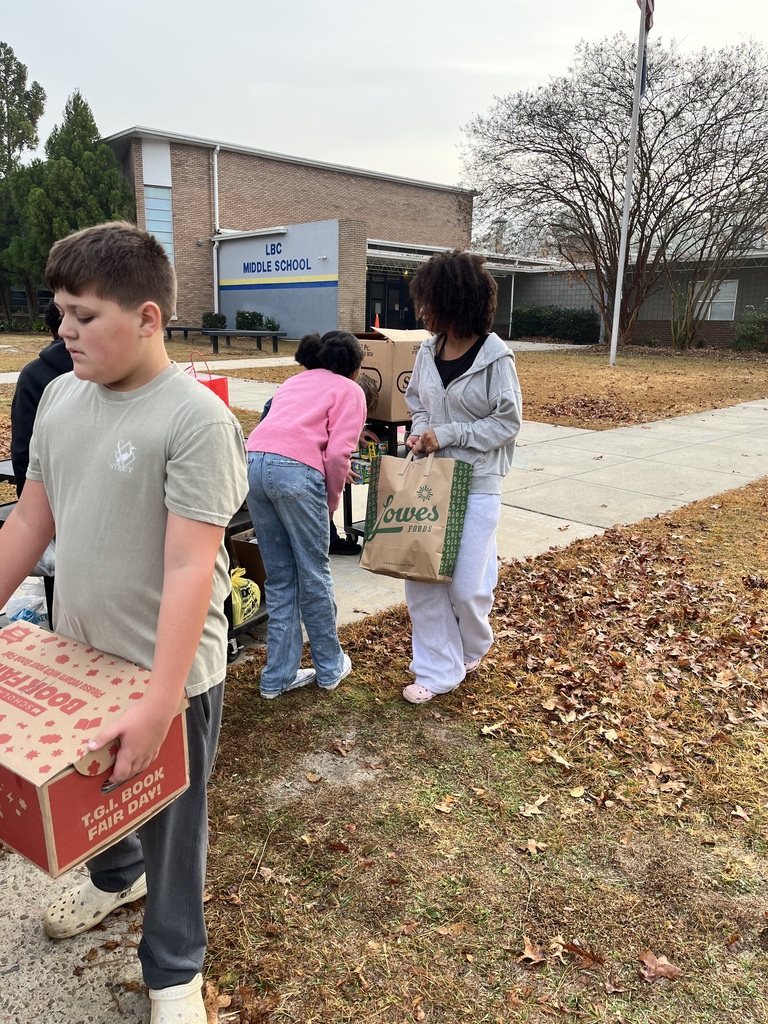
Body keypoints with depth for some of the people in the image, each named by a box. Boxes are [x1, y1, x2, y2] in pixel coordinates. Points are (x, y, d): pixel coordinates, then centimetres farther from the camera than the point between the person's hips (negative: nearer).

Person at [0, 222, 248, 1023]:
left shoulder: (195, 420, -22)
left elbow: (190, 569, -25)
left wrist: (158, 704, -26)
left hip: (170, 667, -6)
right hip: (80, 652, 7)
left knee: (170, 820, 13)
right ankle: (116, 875, 61)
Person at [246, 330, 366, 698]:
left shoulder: (294, 382, 31)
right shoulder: (349, 390, 12)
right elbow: (338, 453, -3)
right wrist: (333, 499, 11)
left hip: (253, 463, 6)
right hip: (296, 470, -6)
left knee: (279, 577, 14)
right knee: (314, 575, 9)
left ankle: (279, 675, 21)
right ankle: (330, 668, 25)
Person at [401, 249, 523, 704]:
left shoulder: (495, 357, -12)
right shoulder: (428, 350, 4)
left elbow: (508, 422, -10)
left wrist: (448, 435, -16)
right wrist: (420, 431, -5)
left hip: (476, 484, -5)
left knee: (466, 585, 0)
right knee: (420, 577, 4)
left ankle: (474, 646, 35)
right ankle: (439, 670, 20)